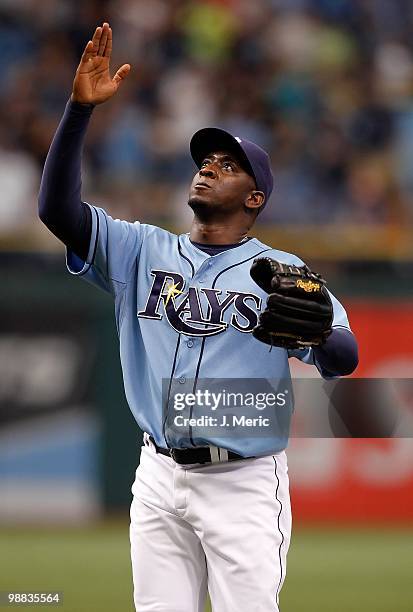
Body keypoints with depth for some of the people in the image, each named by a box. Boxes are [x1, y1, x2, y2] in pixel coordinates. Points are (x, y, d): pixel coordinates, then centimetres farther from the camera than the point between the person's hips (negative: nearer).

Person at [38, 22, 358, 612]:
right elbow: (58, 208, -3)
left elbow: (345, 357, -15)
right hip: (159, 479, 4)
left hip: (243, 482, -3)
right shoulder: (145, 251, 10)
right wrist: (80, 108, -13)